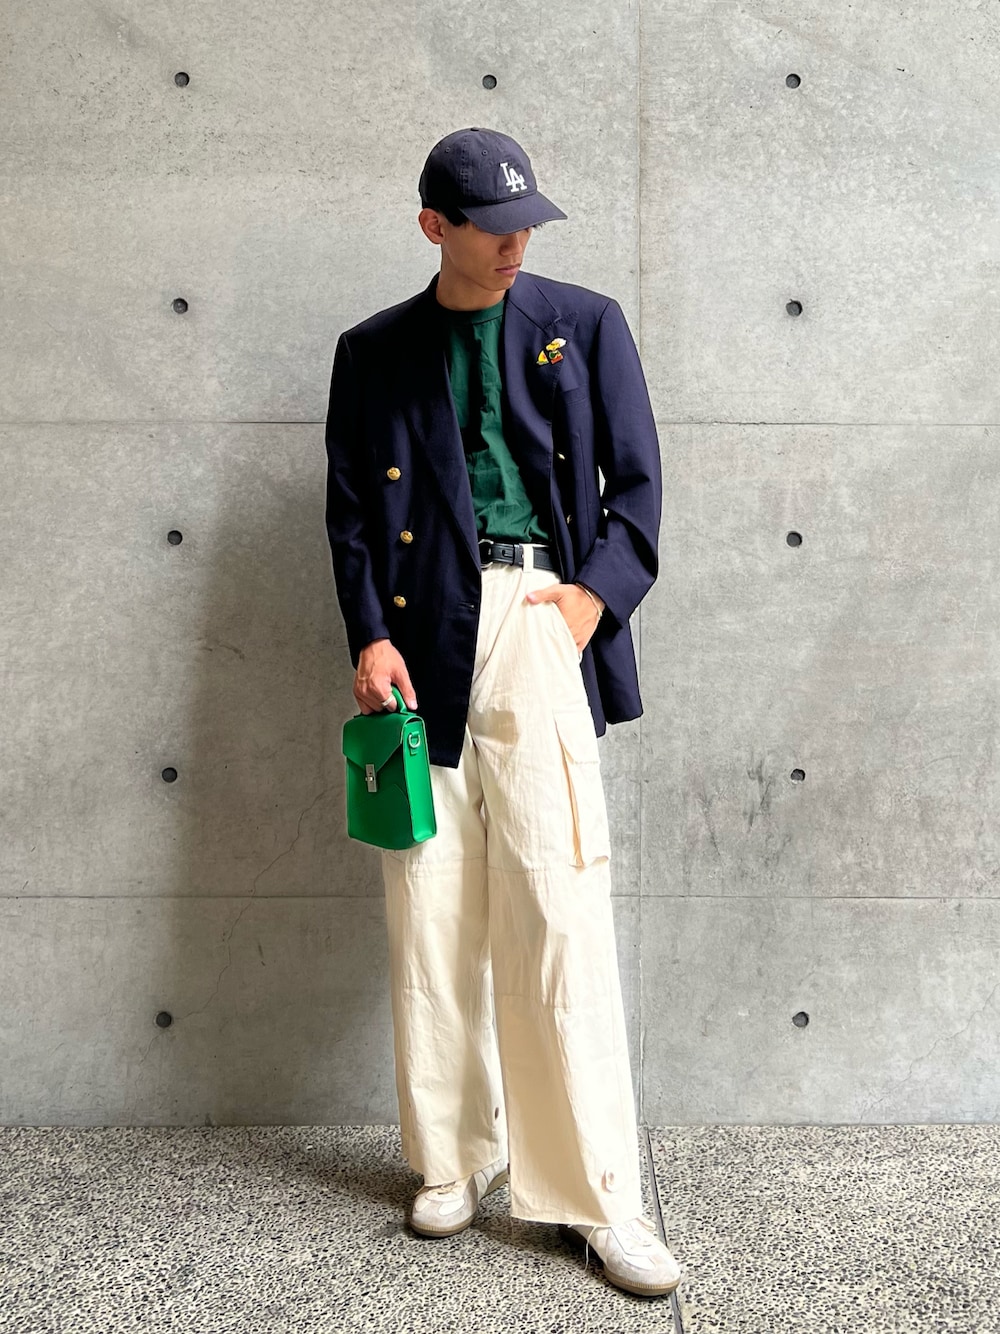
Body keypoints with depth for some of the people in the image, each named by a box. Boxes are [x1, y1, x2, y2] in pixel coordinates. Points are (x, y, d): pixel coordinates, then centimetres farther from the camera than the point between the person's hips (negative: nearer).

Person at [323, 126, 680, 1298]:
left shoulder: (585, 325, 12)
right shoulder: (373, 353, 15)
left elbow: (637, 482, 9)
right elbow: (350, 510, 11)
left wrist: (595, 593, -7)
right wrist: (369, 637, -4)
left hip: (542, 624, -1)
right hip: (425, 638, 2)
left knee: (560, 907, -7)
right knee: (431, 907, 4)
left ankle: (596, 1192, 2)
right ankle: (454, 1157, 20)